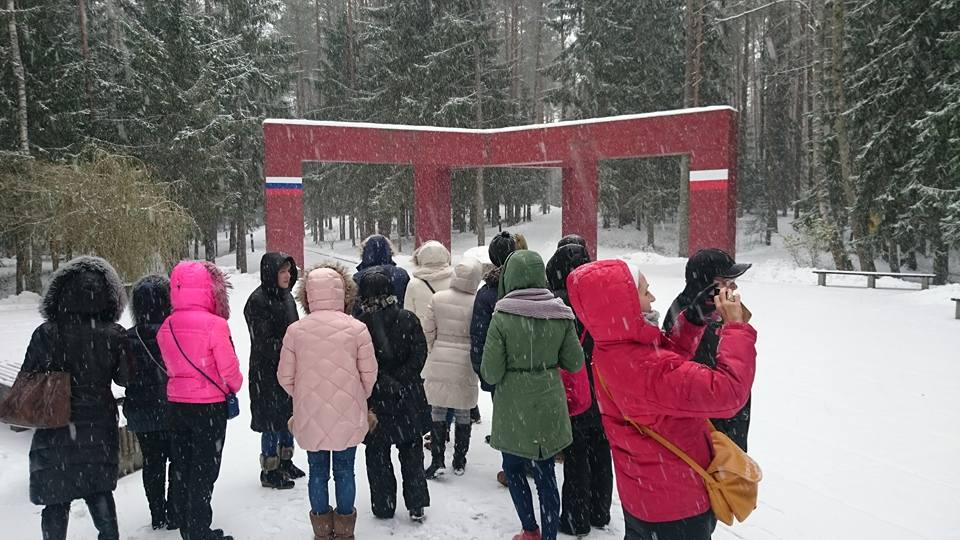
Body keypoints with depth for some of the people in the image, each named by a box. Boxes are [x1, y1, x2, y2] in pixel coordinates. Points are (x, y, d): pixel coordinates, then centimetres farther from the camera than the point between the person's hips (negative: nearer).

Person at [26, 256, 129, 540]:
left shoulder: (46, 334, -14)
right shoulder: (114, 335, -13)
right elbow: (124, 378, -3)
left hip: (54, 430, -1)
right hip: (99, 429, 1)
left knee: (56, 499, 12)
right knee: (99, 492, 19)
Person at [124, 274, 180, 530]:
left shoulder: (129, 338, -5)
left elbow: (125, 376, 3)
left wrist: (131, 407, 16)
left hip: (141, 414, 4)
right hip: (173, 411, -3)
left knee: (152, 463, 14)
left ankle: (157, 516, 22)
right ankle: (174, 514, 14)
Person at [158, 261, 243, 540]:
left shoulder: (166, 327, -2)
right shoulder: (214, 324, -20)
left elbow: (169, 365, 7)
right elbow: (229, 369, -14)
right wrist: (235, 386, 6)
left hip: (176, 403, 6)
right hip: (209, 405, -5)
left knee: (182, 468, 17)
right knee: (204, 471, 7)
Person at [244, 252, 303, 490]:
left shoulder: (285, 296, 8)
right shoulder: (257, 301, -16)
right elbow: (263, 343, -19)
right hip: (267, 373, -8)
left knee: (289, 417, 17)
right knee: (272, 421, 2)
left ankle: (285, 461, 33)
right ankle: (269, 471, 16)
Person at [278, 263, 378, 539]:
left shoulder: (295, 330, -8)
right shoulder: (356, 328, -12)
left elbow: (285, 377, -2)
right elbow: (369, 374, -6)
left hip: (309, 416, 1)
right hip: (348, 415, -1)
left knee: (317, 471, 15)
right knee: (344, 470, 13)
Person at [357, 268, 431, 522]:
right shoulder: (408, 319, -8)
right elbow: (419, 354, -10)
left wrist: (386, 383, -4)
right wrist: (398, 381, -9)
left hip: (375, 402, -1)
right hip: (408, 399, 2)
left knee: (377, 454, 15)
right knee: (412, 452, 16)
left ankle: (383, 506, 22)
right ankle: (416, 506, 20)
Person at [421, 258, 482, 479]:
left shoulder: (437, 298, -6)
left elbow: (427, 331, -1)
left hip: (439, 363, 1)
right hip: (466, 366, -1)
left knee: (438, 411, 11)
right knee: (463, 414, 13)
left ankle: (437, 461, 8)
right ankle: (459, 461, 23)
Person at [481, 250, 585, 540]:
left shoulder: (502, 317, -17)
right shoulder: (561, 315, -7)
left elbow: (491, 373, -15)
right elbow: (575, 363, 0)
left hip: (514, 407, -3)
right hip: (550, 406, 3)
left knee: (513, 467, 18)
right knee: (545, 472, 14)